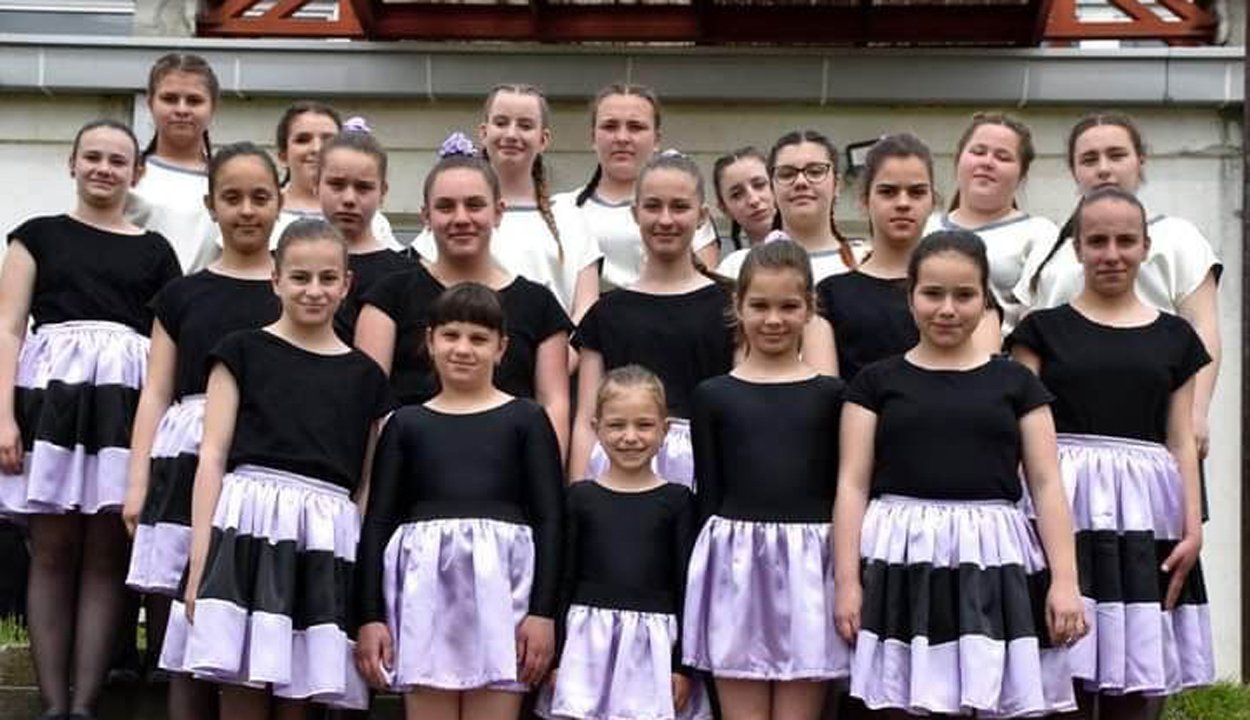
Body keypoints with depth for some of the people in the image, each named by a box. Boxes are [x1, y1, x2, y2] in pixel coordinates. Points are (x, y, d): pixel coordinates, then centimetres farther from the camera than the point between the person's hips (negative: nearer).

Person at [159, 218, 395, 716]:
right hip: (250, 527, -2)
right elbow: (212, 456, 2)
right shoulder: (243, 351, 7)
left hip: (327, 542, 3)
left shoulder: (365, 376, 14)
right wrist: (200, 560, -8)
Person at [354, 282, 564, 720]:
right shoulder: (406, 424, 12)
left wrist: (544, 612, -5)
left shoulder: (525, 420, 9)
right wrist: (370, 616, 2)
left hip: (500, 583, -1)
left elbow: (550, 519, 4)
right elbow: (378, 522, 10)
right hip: (423, 585, 1)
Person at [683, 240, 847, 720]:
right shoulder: (713, 396, 6)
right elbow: (708, 493, 7)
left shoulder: (830, 396, 6)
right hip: (736, 564, 0)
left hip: (809, 566, 0)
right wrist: (707, 566, 3)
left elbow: (842, 489, 6)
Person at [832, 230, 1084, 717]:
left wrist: (1065, 578, -2)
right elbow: (853, 484, 4)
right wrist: (847, 580, -5)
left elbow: (1046, 484, 8)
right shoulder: (878, 381, 8)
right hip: (903, 565, -1)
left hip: (993, 566, 1)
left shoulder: (1015, 382, 11)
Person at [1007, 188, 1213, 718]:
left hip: (1145, 513, 2)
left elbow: (1181, 441, 11)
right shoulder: (1044, 330, 7)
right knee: (1063, 676, -6)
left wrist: (1192, 527, 1)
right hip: (1065, 509, -2)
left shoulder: (1174, 337, 13)